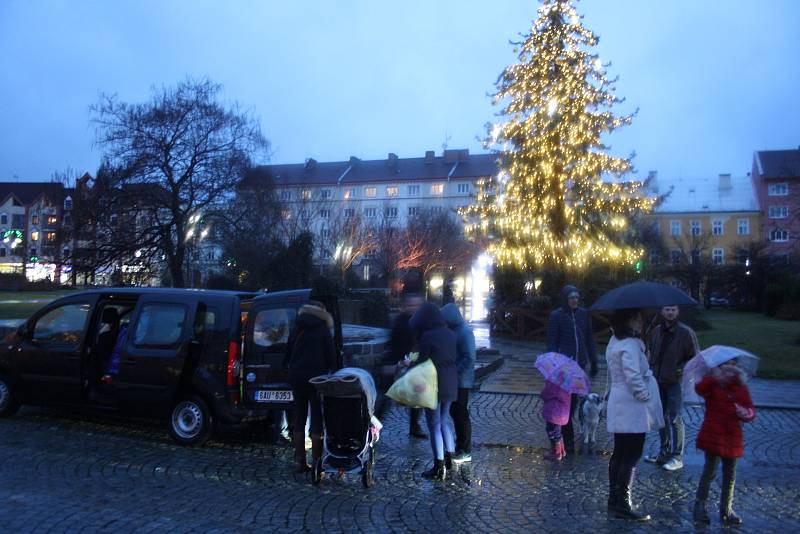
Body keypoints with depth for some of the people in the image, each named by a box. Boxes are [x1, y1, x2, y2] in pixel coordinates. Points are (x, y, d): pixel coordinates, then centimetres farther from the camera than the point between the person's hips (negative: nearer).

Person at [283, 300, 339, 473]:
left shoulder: (296, 330, 11)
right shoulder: (323, 330, -3)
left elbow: (287, 354, 15)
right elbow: (331, 356, -5)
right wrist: (334, 375, 4)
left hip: (296, 377, 5)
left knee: (299, 420, 10)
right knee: (317, 421, -1)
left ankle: (300, 461, 12)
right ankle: (316, 462, 0)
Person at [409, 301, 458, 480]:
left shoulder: (427, 336, -16)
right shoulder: (450, 334, 5)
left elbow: (421, 362, -14)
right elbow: (453, 357, 10)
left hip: (434, 384, -7)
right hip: (451, 383, 7)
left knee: (434, 425, 1)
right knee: (444, 421, 21)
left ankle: (439, 467, 4)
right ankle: (449, 458, 27)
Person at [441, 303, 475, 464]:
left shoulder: (465, 332, -18)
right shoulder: (454, 330, 9)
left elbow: (469, 358, -23)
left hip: (461, 381, -9)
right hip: (453, 380, 9)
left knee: (461, 415, -1)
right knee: (454, 413, 15)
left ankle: (466, 452, 8)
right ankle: (460, 446, 26)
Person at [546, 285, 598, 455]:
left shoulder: (584, 314, 7)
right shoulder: (556, 316, -5)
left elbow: (589, 339, 11)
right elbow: (551, 343, -5)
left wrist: (593, 362, 9)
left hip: (579, 363, 4)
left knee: (574, 398, 9)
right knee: (566, 400, -3)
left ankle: (563, 430, 25)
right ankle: (568, 440, 4)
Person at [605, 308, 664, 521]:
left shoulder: (616, 342, 12)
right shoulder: (630, 345, -20)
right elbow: (634, 377, -27)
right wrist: (646, 397, -16)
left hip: (621, 407, 10)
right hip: (633, 409, -10)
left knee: (619, 454, 15)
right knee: (631, 456, -2)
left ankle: (615, 500, 23)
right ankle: (623, 504, 4)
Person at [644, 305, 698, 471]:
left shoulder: (686, 333, -9)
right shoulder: (655, 331, 7)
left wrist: (683, 369, -17)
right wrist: (652, 369, 10)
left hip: (676, 382, -6)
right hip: (658, 381, 6)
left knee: (675, 419, -2)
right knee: (662, 418, 14)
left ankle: (677, 457, 8)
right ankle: (664, 453, 26)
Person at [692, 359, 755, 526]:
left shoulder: (741, 389, 7)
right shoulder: (712, 385, -5)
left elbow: (750, 409, 6)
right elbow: (700, 389, -27)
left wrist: (747, 413, -17)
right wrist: (714, 378, -42)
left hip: (732, 437, 4)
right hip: (713, 435, -4)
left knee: (730, 475, 13)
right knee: (710, 471, -1)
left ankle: (726, 510, 27)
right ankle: (699, 506, 11)